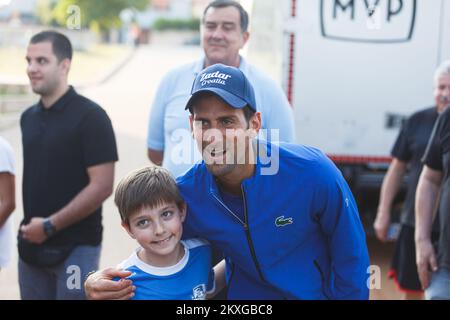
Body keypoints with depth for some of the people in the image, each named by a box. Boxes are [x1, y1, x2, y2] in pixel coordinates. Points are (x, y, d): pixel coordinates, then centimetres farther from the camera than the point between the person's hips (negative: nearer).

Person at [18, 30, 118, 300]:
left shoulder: (90, 116, -11)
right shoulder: (29, 118, 10)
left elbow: (102, 186, -16)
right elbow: (34, 179, 15)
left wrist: (50, 226, -15)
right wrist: (30, 226, 3)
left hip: (76, 247, -6)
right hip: (32, 246, 6)